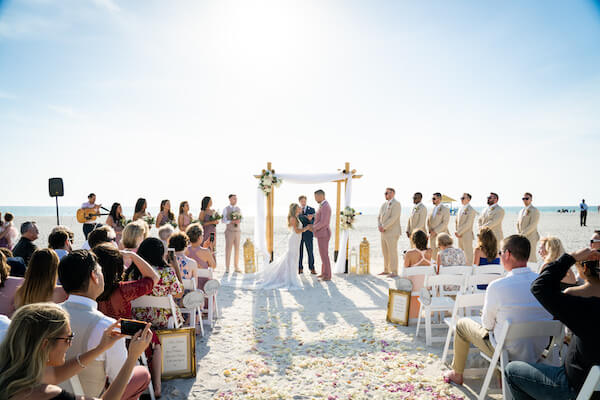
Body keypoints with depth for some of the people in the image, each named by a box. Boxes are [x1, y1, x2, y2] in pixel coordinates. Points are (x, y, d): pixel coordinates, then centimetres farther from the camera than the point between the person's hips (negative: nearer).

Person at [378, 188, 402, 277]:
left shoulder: (396, 204, -9)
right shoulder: (383, 205, 16)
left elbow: (393, 218, -18)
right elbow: (379, 217, 13)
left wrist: (384, 227, -16)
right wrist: (379, 226, -5)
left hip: (392, 233, -8)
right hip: (384, 232, 8)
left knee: (392, 252, -5)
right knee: (385, 252, 12)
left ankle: (394, 272, 0)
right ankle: (386, 270, 20)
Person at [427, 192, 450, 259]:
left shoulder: (445, 209, -6)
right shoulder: (433, 209, 14)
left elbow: (445, 223, -13)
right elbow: (428, 221, 17)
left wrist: (435, 231, -15)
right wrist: (430, 230, 1)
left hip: (440, 234, -6)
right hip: (432, 234, 6)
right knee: (432, 251, 6)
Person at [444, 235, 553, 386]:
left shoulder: (496, 286, -25)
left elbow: (487, 325, -11)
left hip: (509, 354, -5)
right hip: (538, 353, 5)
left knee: (462, 324, 17)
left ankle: (457, 375, 34)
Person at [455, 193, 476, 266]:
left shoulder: (471, 210, -11)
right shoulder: (460, 209, 14)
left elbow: (468, 224, -17)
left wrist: (459, 232, -13)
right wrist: (457, 231, 5)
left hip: (467, 235, -8)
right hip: (460, 235, 8)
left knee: (468, 254, -1)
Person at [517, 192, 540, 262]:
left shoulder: (535, 211, -6)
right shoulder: (521, 211, 18)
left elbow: (532, 225, -14)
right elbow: (518, 224, 18)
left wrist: (523, 234, -15)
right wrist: (519, 234, 1)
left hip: (530, 238, -7)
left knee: (530, 258, -8)